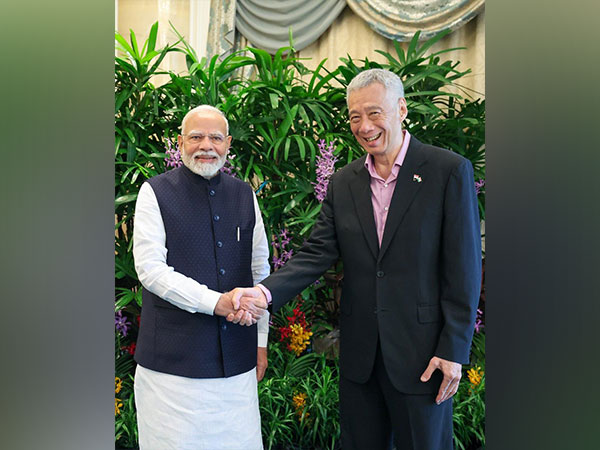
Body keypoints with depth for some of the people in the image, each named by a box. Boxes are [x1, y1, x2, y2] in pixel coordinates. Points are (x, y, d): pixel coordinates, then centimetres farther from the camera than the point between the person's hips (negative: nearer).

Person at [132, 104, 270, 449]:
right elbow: (150, 268, -11)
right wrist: (215, 302, -19)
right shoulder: (156, 192, -2)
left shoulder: (245, 195, 9)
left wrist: (261, 340, 12)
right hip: (173, 357, -3)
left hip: (237, 357, 3)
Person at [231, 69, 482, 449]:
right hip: (359, 354, 4)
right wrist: (265, 291, -17)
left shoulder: (450, 170, -8)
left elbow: (464, 266, -9)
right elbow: (317, 254, -1)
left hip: (421, 352, -4)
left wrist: (454, 349, -11)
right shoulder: (343, 183, 6)